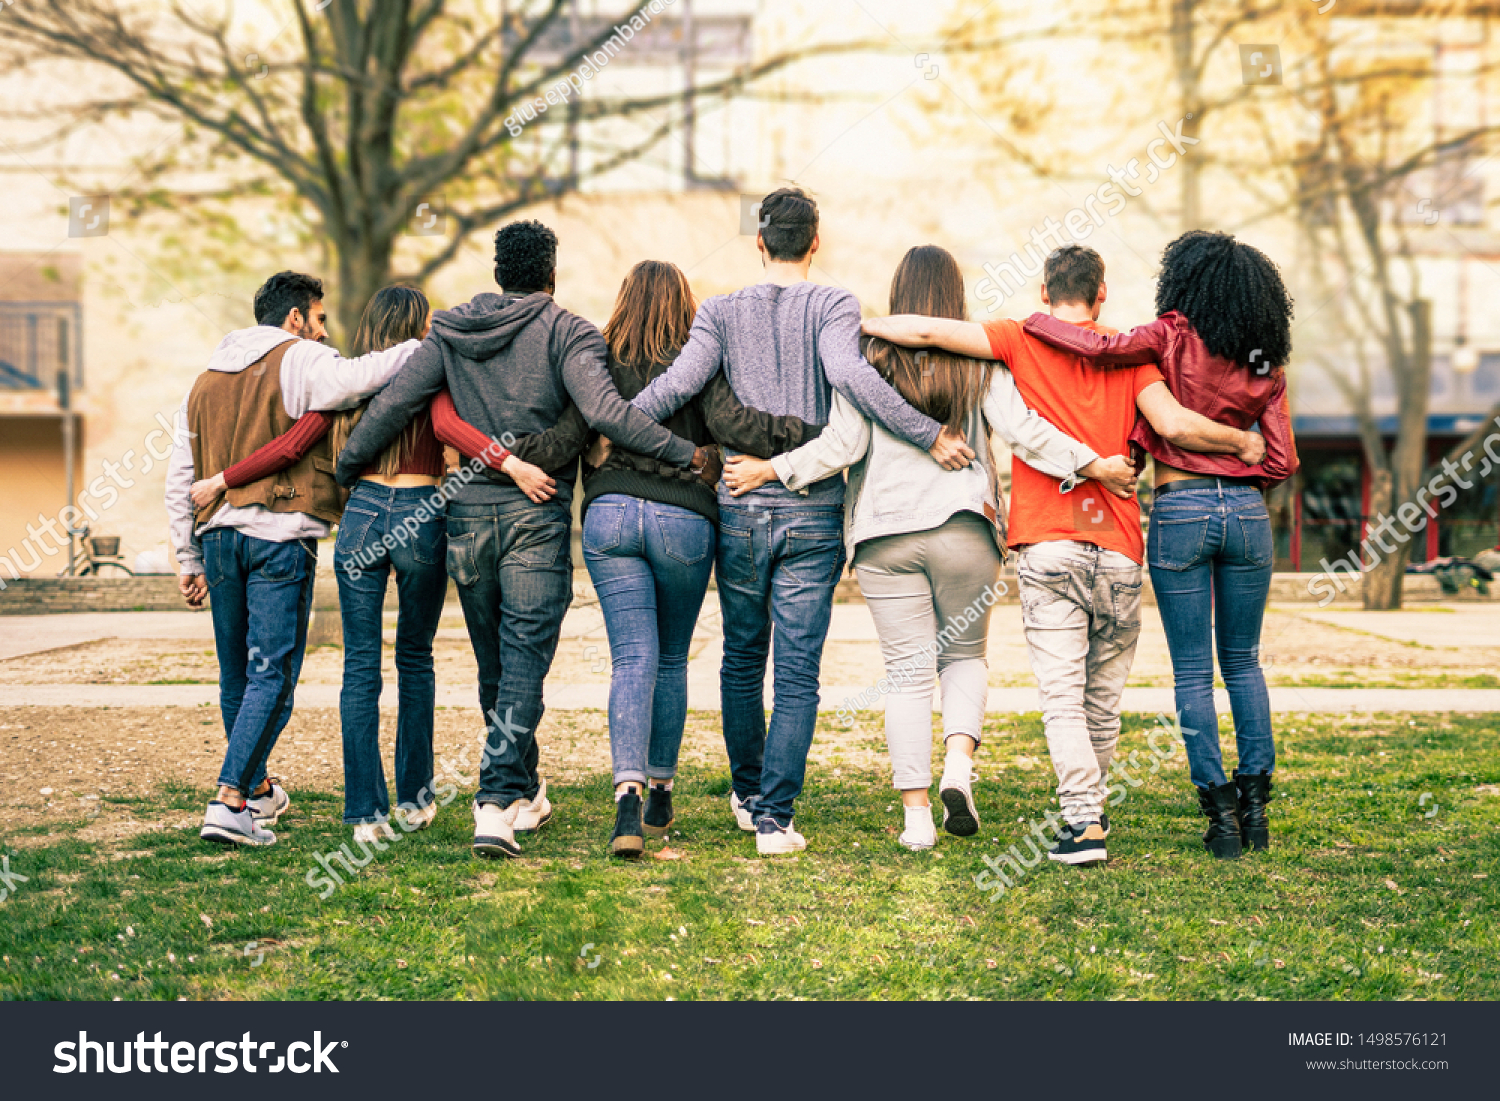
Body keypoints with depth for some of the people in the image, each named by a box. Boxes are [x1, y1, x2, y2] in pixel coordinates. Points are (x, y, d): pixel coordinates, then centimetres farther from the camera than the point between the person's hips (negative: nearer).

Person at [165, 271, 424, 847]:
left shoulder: (206, 380, 21)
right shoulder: (299, 361, -1)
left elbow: (180, 479, 20)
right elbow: (358, 377, -24)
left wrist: (190, 559, 23)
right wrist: (424, 345, -10)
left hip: (218, 536, 7)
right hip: (280, 538, -7)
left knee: (236, 674, 17)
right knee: (272, 676, -6)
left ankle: (256, 789, 32)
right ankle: (229, 801, -16)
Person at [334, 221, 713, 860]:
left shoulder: (450, 332, 7)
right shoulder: (566, 332, -4)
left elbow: (391, 406, 3)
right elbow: (605, 412, -19)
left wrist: (344, 472, 16)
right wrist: (688, 455, -15)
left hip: (467, 515, 4)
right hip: (537, 518, -4)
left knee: (494, 667, 16)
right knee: (525, 666, -4)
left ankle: (524, 794, 29)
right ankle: (497, 804, -16)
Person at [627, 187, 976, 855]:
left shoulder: (721, 312, 3)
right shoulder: (832, 305, -3)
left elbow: (680, 381, -10)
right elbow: (848, 374, -21)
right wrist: (930, 435, -19)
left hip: (740, 511, 2)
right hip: (813, 516, -2)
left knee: (742, 657, 19)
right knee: (798, 671, 0)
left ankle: (747, 793, 32)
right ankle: (775, 817, -5)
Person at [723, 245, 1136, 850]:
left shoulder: (867, 361, -1)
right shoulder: (979, 363, 1)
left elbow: (843, 443, -6)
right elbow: (1023, 430, -7)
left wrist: (771, 469, 2)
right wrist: (1093, 465, -2)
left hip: (886, 537, 0)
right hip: (965, 529, 0)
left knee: (907, 672, 4)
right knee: (965, 654, 19)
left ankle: (916, 814, 0)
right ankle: (959, 761, -6)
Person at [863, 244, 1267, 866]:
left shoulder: (1023, 341, 5)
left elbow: (927, 331, -3)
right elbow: (1173, 424, -6)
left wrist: (857, 324, 11)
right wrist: (1242, 442, 9)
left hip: (1049, 546, -2)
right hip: (1118, 549, 2)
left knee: (1062, 695, -4)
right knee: (1104, 698, 13)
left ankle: (1083, 821, -14)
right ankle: (1087, 810, 23)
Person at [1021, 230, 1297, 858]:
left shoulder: (1176, 337, -6)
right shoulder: (1266, 367, 7)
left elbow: (1101, 348, -21)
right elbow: (1282, 461, 5)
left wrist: (1033, 321, -6)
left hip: (1181, 510, -4)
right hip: (1247, 512, 4)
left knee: (1192, 670, 3)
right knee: (1243, 662, 15)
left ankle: (1220, 811, 1)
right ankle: (1255, 805, 13)